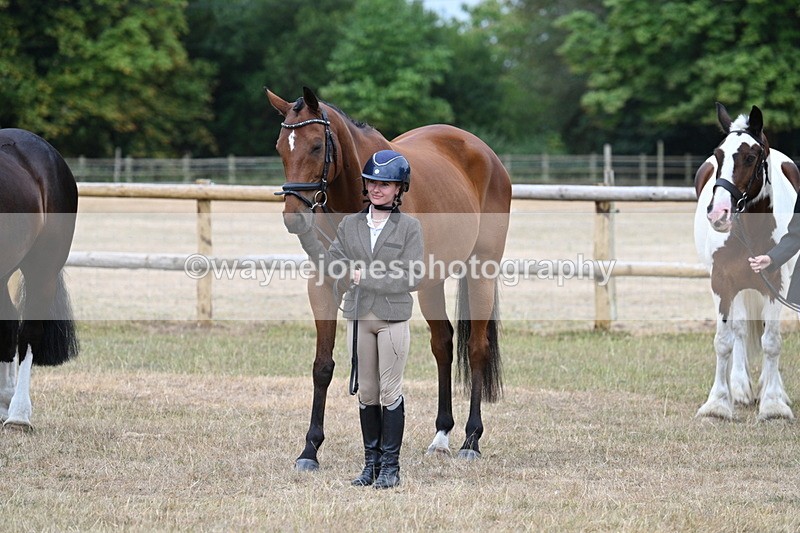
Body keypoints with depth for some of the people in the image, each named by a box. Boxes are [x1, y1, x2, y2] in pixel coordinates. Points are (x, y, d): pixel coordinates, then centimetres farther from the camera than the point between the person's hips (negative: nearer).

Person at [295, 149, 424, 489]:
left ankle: (390, 465, 6)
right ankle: (371, 463, 18)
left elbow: (411, 279, -12)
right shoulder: (350, 225, 7)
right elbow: (331, 265, -2)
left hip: (393, 318, -4)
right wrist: (305, 232, -11)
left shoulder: (410, 228, -5)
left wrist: (366, 276, -16)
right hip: (359, 317, 4)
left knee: (390, 392, 0)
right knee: (366, 393, 10)